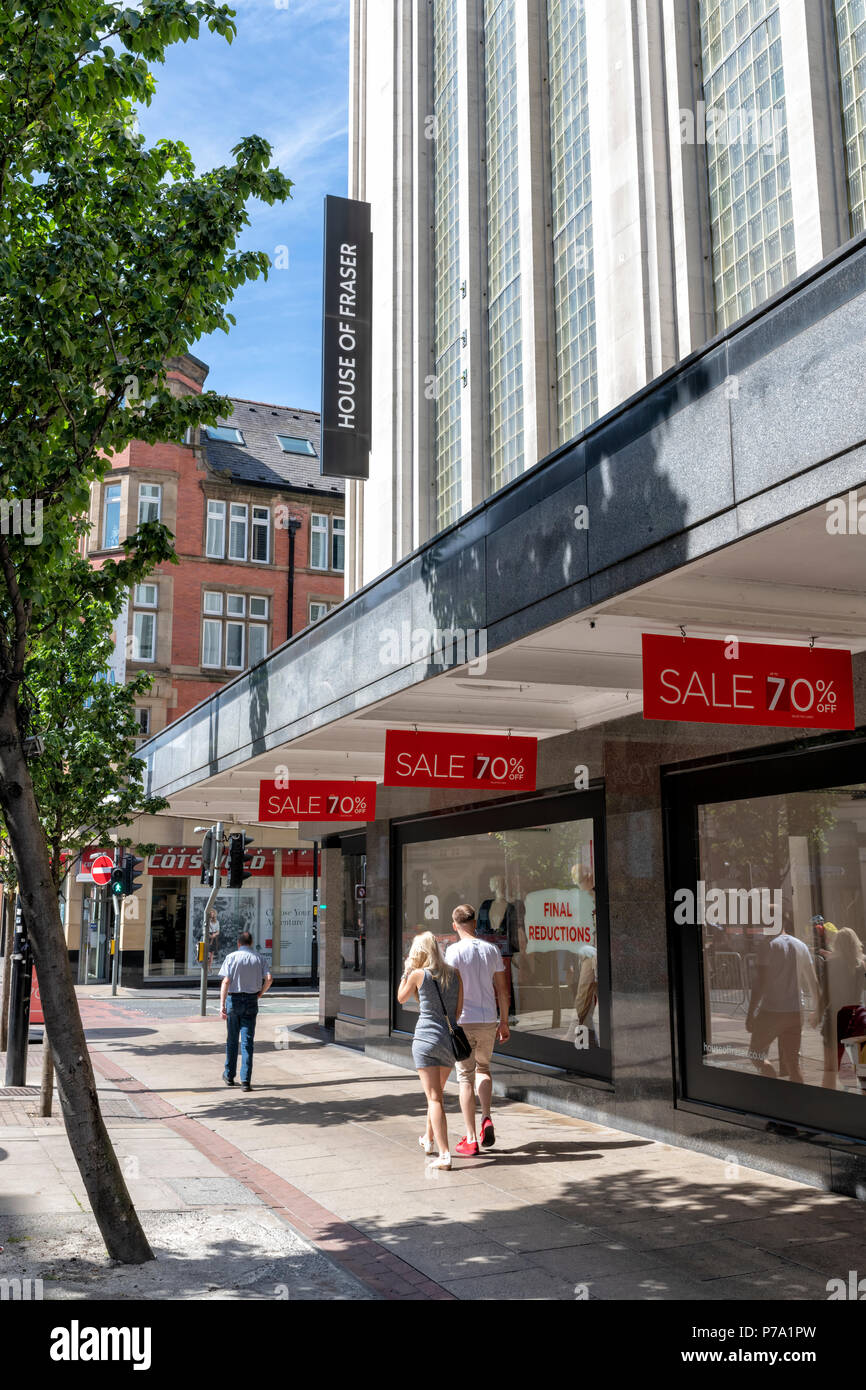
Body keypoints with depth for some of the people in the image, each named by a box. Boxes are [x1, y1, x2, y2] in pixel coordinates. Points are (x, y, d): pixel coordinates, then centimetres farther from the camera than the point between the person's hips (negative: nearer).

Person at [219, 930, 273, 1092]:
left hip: (233, 999, -1)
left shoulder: (231, 957, -3)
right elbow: (269, 978, -7)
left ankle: (229, 1075, 26)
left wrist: (222, 1005, -15)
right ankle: (245, 1081, -5)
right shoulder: (258, 958, 4)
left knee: (232, 1040, 14)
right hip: (251, 1001, 1)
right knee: (247, 1041, 1)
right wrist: (260, 994, 7)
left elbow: (226, 982, -12)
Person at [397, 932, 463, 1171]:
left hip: (426, 1038, -5)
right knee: (437, 1093, 23)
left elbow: (401, 998, 10)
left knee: (434, 1097, -4)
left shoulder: (418, 975, -7)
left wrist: (406, 970, 14)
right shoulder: (454, 975, 3)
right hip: (449, 1040, 5)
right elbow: (458, 1010, 6)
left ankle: (444, 1154, -11)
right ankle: (429, 1139, 41)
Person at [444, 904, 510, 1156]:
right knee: (483, 1068, 24)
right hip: (489, 1020, 4)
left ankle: (470, 1139, 4)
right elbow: (502, 990, 9)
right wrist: (504, 1022, 17)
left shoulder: (454, 951, -9)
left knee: (466, 1077, 3)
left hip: (463, 1021, -4)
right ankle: (486, 1119, 5)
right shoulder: (491, 950, 5)